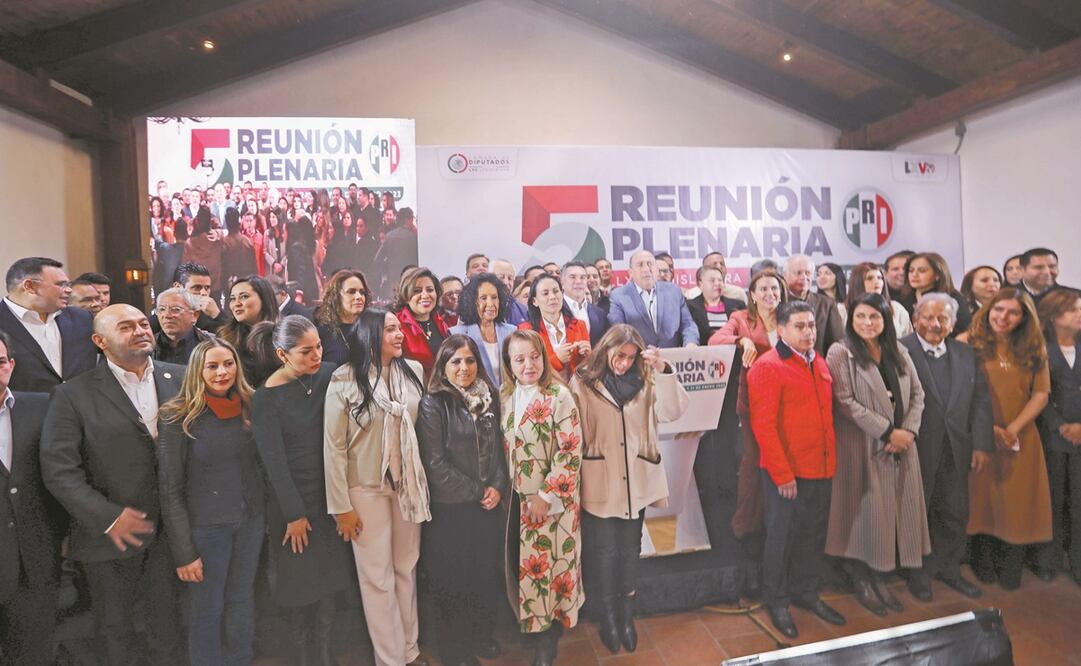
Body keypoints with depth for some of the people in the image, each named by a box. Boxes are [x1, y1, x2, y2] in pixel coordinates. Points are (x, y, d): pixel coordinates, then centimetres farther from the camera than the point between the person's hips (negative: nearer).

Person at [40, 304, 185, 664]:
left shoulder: (179, 379, 0)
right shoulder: (73, 395, -8)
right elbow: (59, 468, -12)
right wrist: (107, 516, -18)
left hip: (171, 527, 2)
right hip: (112, 534, -2)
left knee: (167, 617, 18)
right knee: (117, 627, 19)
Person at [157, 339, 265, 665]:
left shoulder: (248, 407, 1)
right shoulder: (177, 418, -13)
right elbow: (170, 490, -11)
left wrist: (266, 513, 6)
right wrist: (184, 551, -12)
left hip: (251, 521, 4)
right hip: (205, 527, -4)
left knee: (242, 602, 18)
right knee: (206, 610, 13)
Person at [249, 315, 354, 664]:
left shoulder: (327, 376, -6)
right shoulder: (265, 398, -15)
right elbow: (274, 461, -13)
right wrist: (294, 513, -9)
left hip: (329, 494, 3)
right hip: (291, 501, -3)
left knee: (328, 574, 15)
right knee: (300, 582, 12)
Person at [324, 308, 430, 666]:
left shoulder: (414, 371, 0)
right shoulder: (344, 380, -12)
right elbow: (333, 446, -10)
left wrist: (423, 481, 5)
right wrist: (341, 506, -9)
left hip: (408, 484, 4)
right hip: (366, 488, -3)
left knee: (407, 569, 15)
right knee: (377, 578, 7)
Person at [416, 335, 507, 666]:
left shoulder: (489, 398, 5)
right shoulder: (433, 404, -12)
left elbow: (499, 447, 10)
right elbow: (435, 463, -14)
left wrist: (498, 486, -5)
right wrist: (475, 492, -11)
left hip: (488, 505, 5)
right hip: (450, 508, -5)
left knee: (487, 573, 15)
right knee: (454, 579, 9)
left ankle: (482, 635, 38)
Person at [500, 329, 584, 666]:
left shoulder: (559, 396, -15)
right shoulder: (506, 397, 4)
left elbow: (571, 453, -16)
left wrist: (546, 496, -16)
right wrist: (507, 489, 8)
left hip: (553, 500, -5)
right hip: (519, 498, 5)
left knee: (550, 563, 5)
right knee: (520, 564, 13)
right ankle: (532, 625, 35)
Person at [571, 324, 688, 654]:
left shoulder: (644, 382, 2)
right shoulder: (582, 383, -7)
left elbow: (675, 410, -10)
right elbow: (574, 435, -5)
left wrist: (663, 370, -18)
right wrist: (576, 479, -5)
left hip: (636, 482, 3)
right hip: (600, 485, -3)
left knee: (629, 551, 17)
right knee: (603, 552, 9)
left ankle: (627, 615, 35)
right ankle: (608, 616, 29)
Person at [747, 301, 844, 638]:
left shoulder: (819, 363, 10)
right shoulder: (767, 367, -14)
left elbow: (826, 414, 18)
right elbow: (763, 425, -17)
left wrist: (831, 459, 11)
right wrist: (782, 474, -17)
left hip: (821, 469, 7)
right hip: (786, 473, -7)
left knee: (814, 535, 18)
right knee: (782, 537, 8)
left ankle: (806, 593, 36)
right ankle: (776, 601, 26)